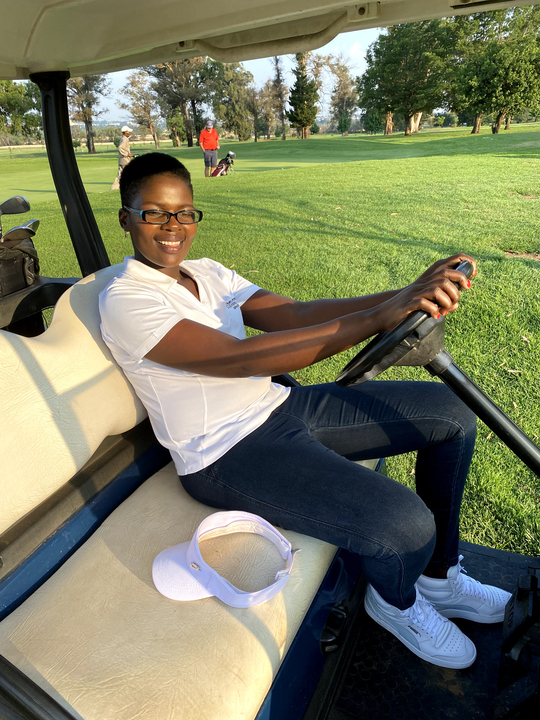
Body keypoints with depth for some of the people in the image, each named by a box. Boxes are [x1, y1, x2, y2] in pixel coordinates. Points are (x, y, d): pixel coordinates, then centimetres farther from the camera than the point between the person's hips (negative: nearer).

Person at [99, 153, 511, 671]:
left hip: (281, 407, 8)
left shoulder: (207, 273, 12)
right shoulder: (124, 301, -11)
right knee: (405, 526, -25)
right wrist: (379, 318, -32)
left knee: (453, 412, 7)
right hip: (226, 455, -7)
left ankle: (439, 578, 24)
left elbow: (295, 313, -2)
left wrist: (408, 294, -15)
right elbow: (238, 357, -26)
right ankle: (395, 601, 15)